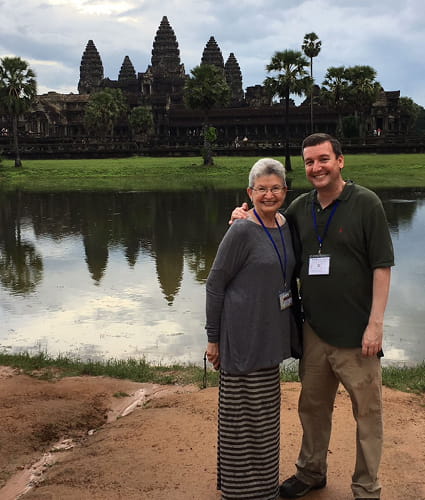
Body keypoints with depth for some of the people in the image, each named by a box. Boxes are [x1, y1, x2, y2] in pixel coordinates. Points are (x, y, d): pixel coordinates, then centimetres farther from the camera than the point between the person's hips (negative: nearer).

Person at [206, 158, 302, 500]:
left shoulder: (285, 226, 6)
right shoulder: (242, 231, -16)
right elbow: (215, 283, -13)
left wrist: (293, 318, 16)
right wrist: (214, 338, -11)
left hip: (271, 333, 8)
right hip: (243, 335, -8)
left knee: (265, 411, 20)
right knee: (246, 415, 3)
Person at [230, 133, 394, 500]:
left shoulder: (366, 204, -8)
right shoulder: (301, 208, 6)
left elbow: (382, 266, -10)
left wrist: (376, 323, -15)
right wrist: (246, 218, 2)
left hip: (356, 332, -5)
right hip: (314, 330, 5)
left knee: (367, 411, 6)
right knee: (313, 406, 18)